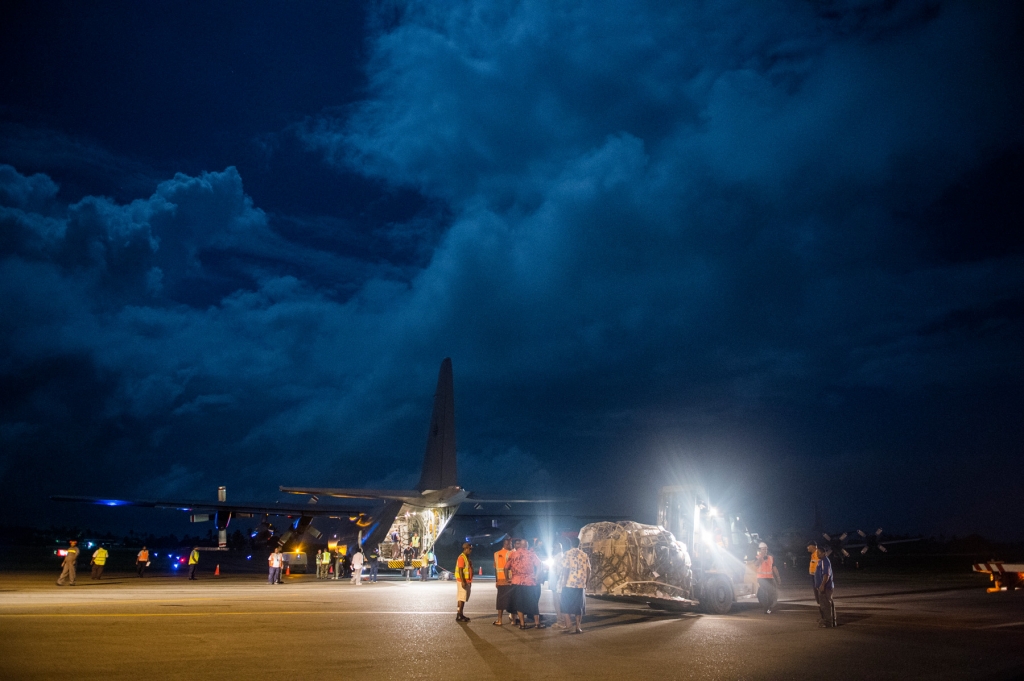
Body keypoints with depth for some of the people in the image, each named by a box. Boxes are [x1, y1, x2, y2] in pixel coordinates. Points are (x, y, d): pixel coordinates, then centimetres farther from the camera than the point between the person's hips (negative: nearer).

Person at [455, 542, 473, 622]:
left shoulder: (467, 558, 15)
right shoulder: (462, 557, -15)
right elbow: (460, 570, -20)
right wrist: (463, 581, -24)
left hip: (467, 581, 10)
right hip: (463, 581, -10)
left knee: (464, 598, 12)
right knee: (461, 598, -8)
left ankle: (461, 614, 17)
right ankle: (458, 616, -7)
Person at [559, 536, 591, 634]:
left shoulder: (567, 554, -4)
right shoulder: (585, 555, 6)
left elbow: (565, 570, -10)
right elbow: (588, 571, 5)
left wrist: (563, 585, -6)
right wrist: (585, 584, 15)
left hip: (569, 585, -3)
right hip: (581, 585, 3)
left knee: (566, 605, 9)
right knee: (579, 606, 11)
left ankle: (568, 624, -2)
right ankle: (578, 627, 8)